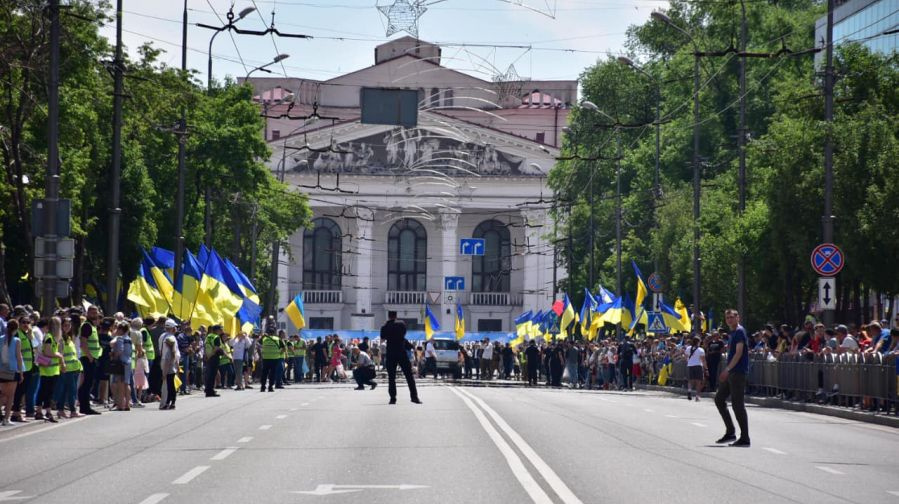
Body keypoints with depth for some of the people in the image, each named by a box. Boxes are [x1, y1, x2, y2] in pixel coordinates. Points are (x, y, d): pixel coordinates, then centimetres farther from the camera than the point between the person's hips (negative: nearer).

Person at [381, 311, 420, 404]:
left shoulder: (384, 327, -3)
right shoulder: (401, 324, -1)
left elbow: (382, 339, 9)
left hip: (391, 354, 0)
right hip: (402, 353, 0)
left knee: (391, 377, 6)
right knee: (409, 375, 3)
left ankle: (393, 398, 0)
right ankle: (414, 396, -3)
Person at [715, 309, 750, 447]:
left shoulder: (740, 331, -11)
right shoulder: (732, 333, 18)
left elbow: (739, 352, -19)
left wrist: (727, 369, -23)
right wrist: (727, 370, 18)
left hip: (738, 372, -10)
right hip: (731, 373, 10)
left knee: (737, 404, -9)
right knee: (719, 399, 13)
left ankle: (745, 438, -5)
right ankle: (730, 432, 16)